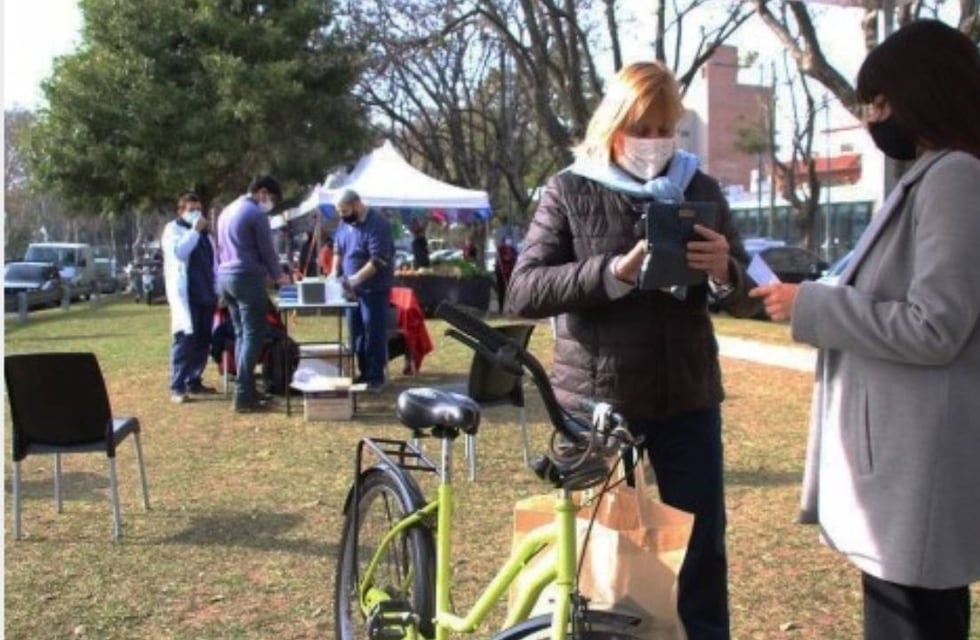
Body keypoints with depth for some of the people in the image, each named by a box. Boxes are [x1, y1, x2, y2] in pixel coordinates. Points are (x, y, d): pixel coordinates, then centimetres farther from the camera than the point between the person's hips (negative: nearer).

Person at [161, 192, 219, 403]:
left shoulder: (204, 232, 21)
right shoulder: (173, 229, 0)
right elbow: (178, 252, -19)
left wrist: (216, 290, 16)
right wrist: (195, 231, -15)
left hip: (205, 294, 7)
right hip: (185, 295, -7)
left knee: (203, 340, 6)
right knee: (185, 340, -11)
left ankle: (194, 381, 15)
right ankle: (177, 387, -9)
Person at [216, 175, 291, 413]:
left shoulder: (228, 210, 18)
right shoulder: (256, 213, -10)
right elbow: (267, 250, -7)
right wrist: (278, 276, 11)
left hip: (225, 277, 9)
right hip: (247, 278, -9)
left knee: (241, 334, 14)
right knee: (253, 336, -7)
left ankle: (246, 390, 15)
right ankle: (243, 396, -10)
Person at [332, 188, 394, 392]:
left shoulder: (377, 224, -18)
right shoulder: (345, 223, 7)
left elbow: (378, 261, -23)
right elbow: (338, 250, 18)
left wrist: (355, 279, -27)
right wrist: (335, 273, 3)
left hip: (374, 289, -8)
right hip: (353, 288, 8)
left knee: (374, 333, -2)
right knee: (356, 332, 12)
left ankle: (376, 377, 6)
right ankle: (364, 372, 22)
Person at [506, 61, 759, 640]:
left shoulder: (700, 189, 6)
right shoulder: (571, 191, -2)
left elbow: (745, 298, 5)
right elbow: (522, 292, -11)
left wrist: (724, 272, -19)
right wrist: (615, 272, -25)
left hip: (687, 397, 2)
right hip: (596, 397, -2)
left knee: (703, 544, 9)